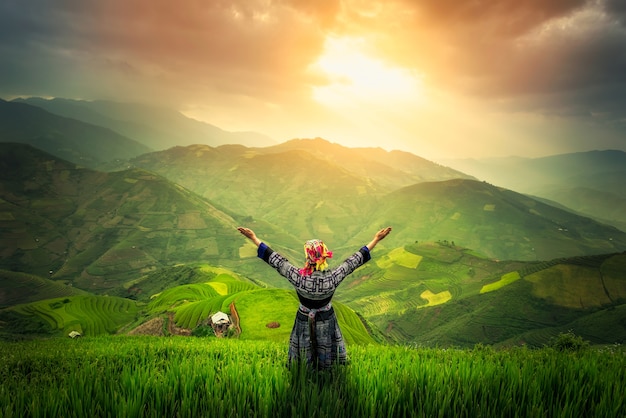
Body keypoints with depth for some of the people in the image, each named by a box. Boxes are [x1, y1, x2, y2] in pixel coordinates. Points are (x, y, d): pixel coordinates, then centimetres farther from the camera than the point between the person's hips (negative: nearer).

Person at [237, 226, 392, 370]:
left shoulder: (298, 277, -30)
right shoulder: (333, 277, -28)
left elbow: (275, 259, -23)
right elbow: (354, 261, -19)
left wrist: (254, 238, -15)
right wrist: (376, 239, -11)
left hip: (304, 321, 0)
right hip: (326, 320, 1)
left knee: (304, 359, 23)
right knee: (327, 358, 24)